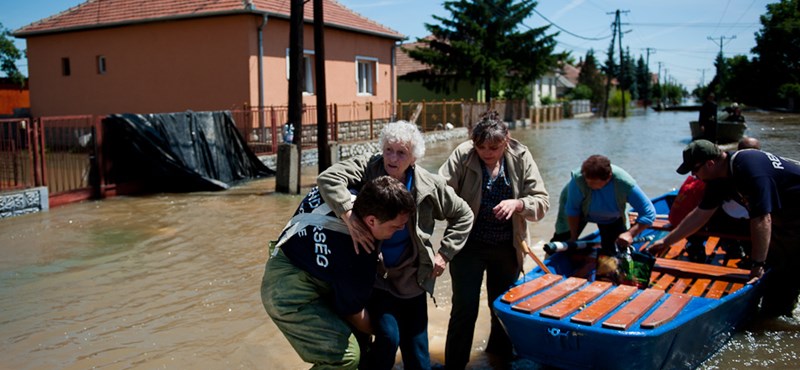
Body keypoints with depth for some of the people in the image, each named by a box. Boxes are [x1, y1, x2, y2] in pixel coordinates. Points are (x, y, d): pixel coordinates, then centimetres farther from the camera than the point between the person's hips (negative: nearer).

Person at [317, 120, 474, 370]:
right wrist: (349, 216, -42)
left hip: (412, 281, 3)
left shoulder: (429, 186, -7)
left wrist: (444, 254, -1)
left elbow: (463, 216, 5)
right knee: (388, 338, -18)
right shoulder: (367, 168, -14)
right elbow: (328, 178, -30)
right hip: (375, 277, -3)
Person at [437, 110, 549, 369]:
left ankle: (500, 349, 48)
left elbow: (542, 202, -9)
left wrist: (518, 204, -28)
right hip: (469, 245, -3)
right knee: (465, 309, 0)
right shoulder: (462, 155, -15)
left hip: (507, 248, 3)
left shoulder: (521, 157, -8)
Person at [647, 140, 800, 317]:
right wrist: (666, 241, 7)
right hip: (782, 213, 9)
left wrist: (757, 265, -29)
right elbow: (700, 214, 5)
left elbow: (762, 220, -34)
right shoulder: (720, 177, -4)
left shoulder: (751, 171, -33)